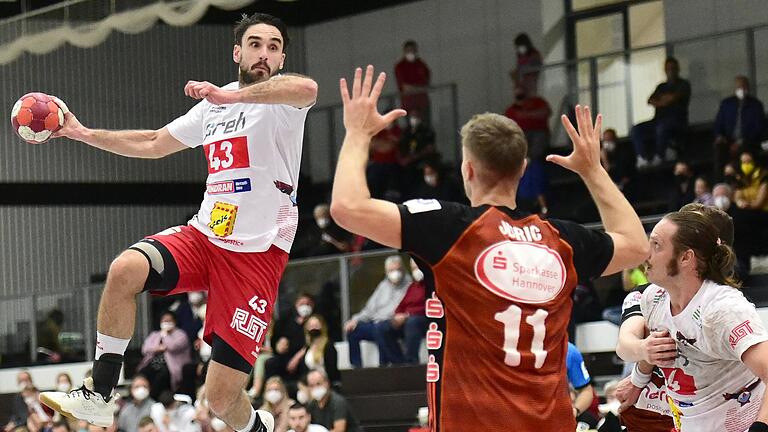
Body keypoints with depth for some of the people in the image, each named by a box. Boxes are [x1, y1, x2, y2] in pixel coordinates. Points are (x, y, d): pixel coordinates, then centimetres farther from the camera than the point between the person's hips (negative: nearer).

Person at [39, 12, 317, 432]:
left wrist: (229, 96, -37)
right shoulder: (213, 106, 15)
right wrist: (84, 133, 27)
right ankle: (98, 395, -17)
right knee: (125, 269, -26)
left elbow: (306, 88, -33)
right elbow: (154, 144, 30)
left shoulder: (280, 97, -6)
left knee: (222, 398, -7)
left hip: (258, 252, -6)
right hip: (204, 235, 6)